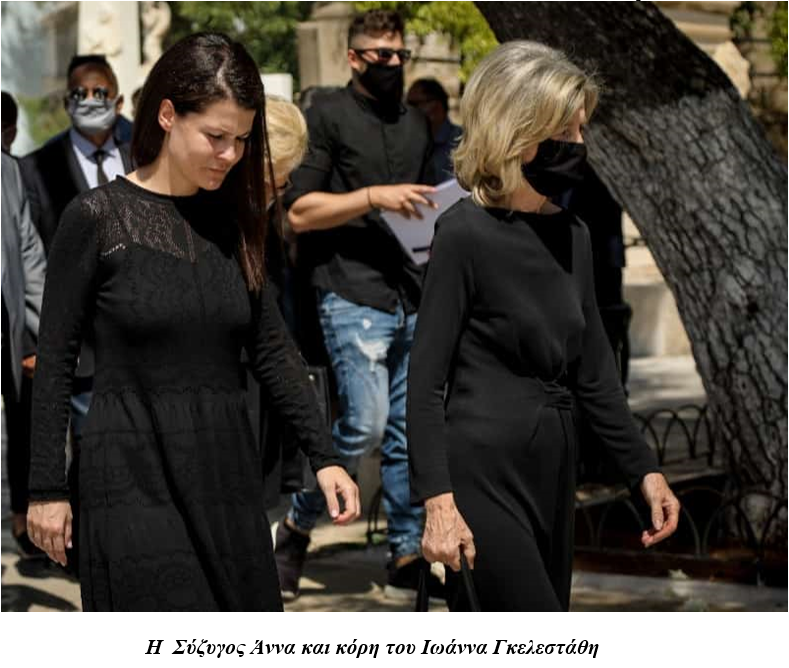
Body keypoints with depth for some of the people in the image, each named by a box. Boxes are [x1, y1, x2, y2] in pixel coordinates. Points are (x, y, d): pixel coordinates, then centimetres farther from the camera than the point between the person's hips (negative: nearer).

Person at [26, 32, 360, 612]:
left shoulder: (234, 219, 7)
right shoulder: (97, 218, -6)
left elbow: (272, 347, 9)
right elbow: (55, 358, -3)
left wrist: (324, 456, 1)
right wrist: (48, 488, -5)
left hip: (227, 468, 5)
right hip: (136, 475, -5)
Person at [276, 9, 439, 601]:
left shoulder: (417, 125, 20)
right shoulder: (327, 115, 0)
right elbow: (299, 211, -7)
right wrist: (374, 197, -16)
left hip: (414, 299, 6)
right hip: (353, 297, -6)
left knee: (409, 435, 5)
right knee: (365, 425, -14)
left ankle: (408, 558, 13)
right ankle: (298, 525, 8)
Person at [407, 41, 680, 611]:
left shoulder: (571, 234, 10)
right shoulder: (465, 233, -11)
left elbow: (593, 369, 17)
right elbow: (426, 379, -12)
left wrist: (643, 468, 13)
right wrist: (437, 499, -19)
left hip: (554, 465, 7)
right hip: (483, 472, -7)